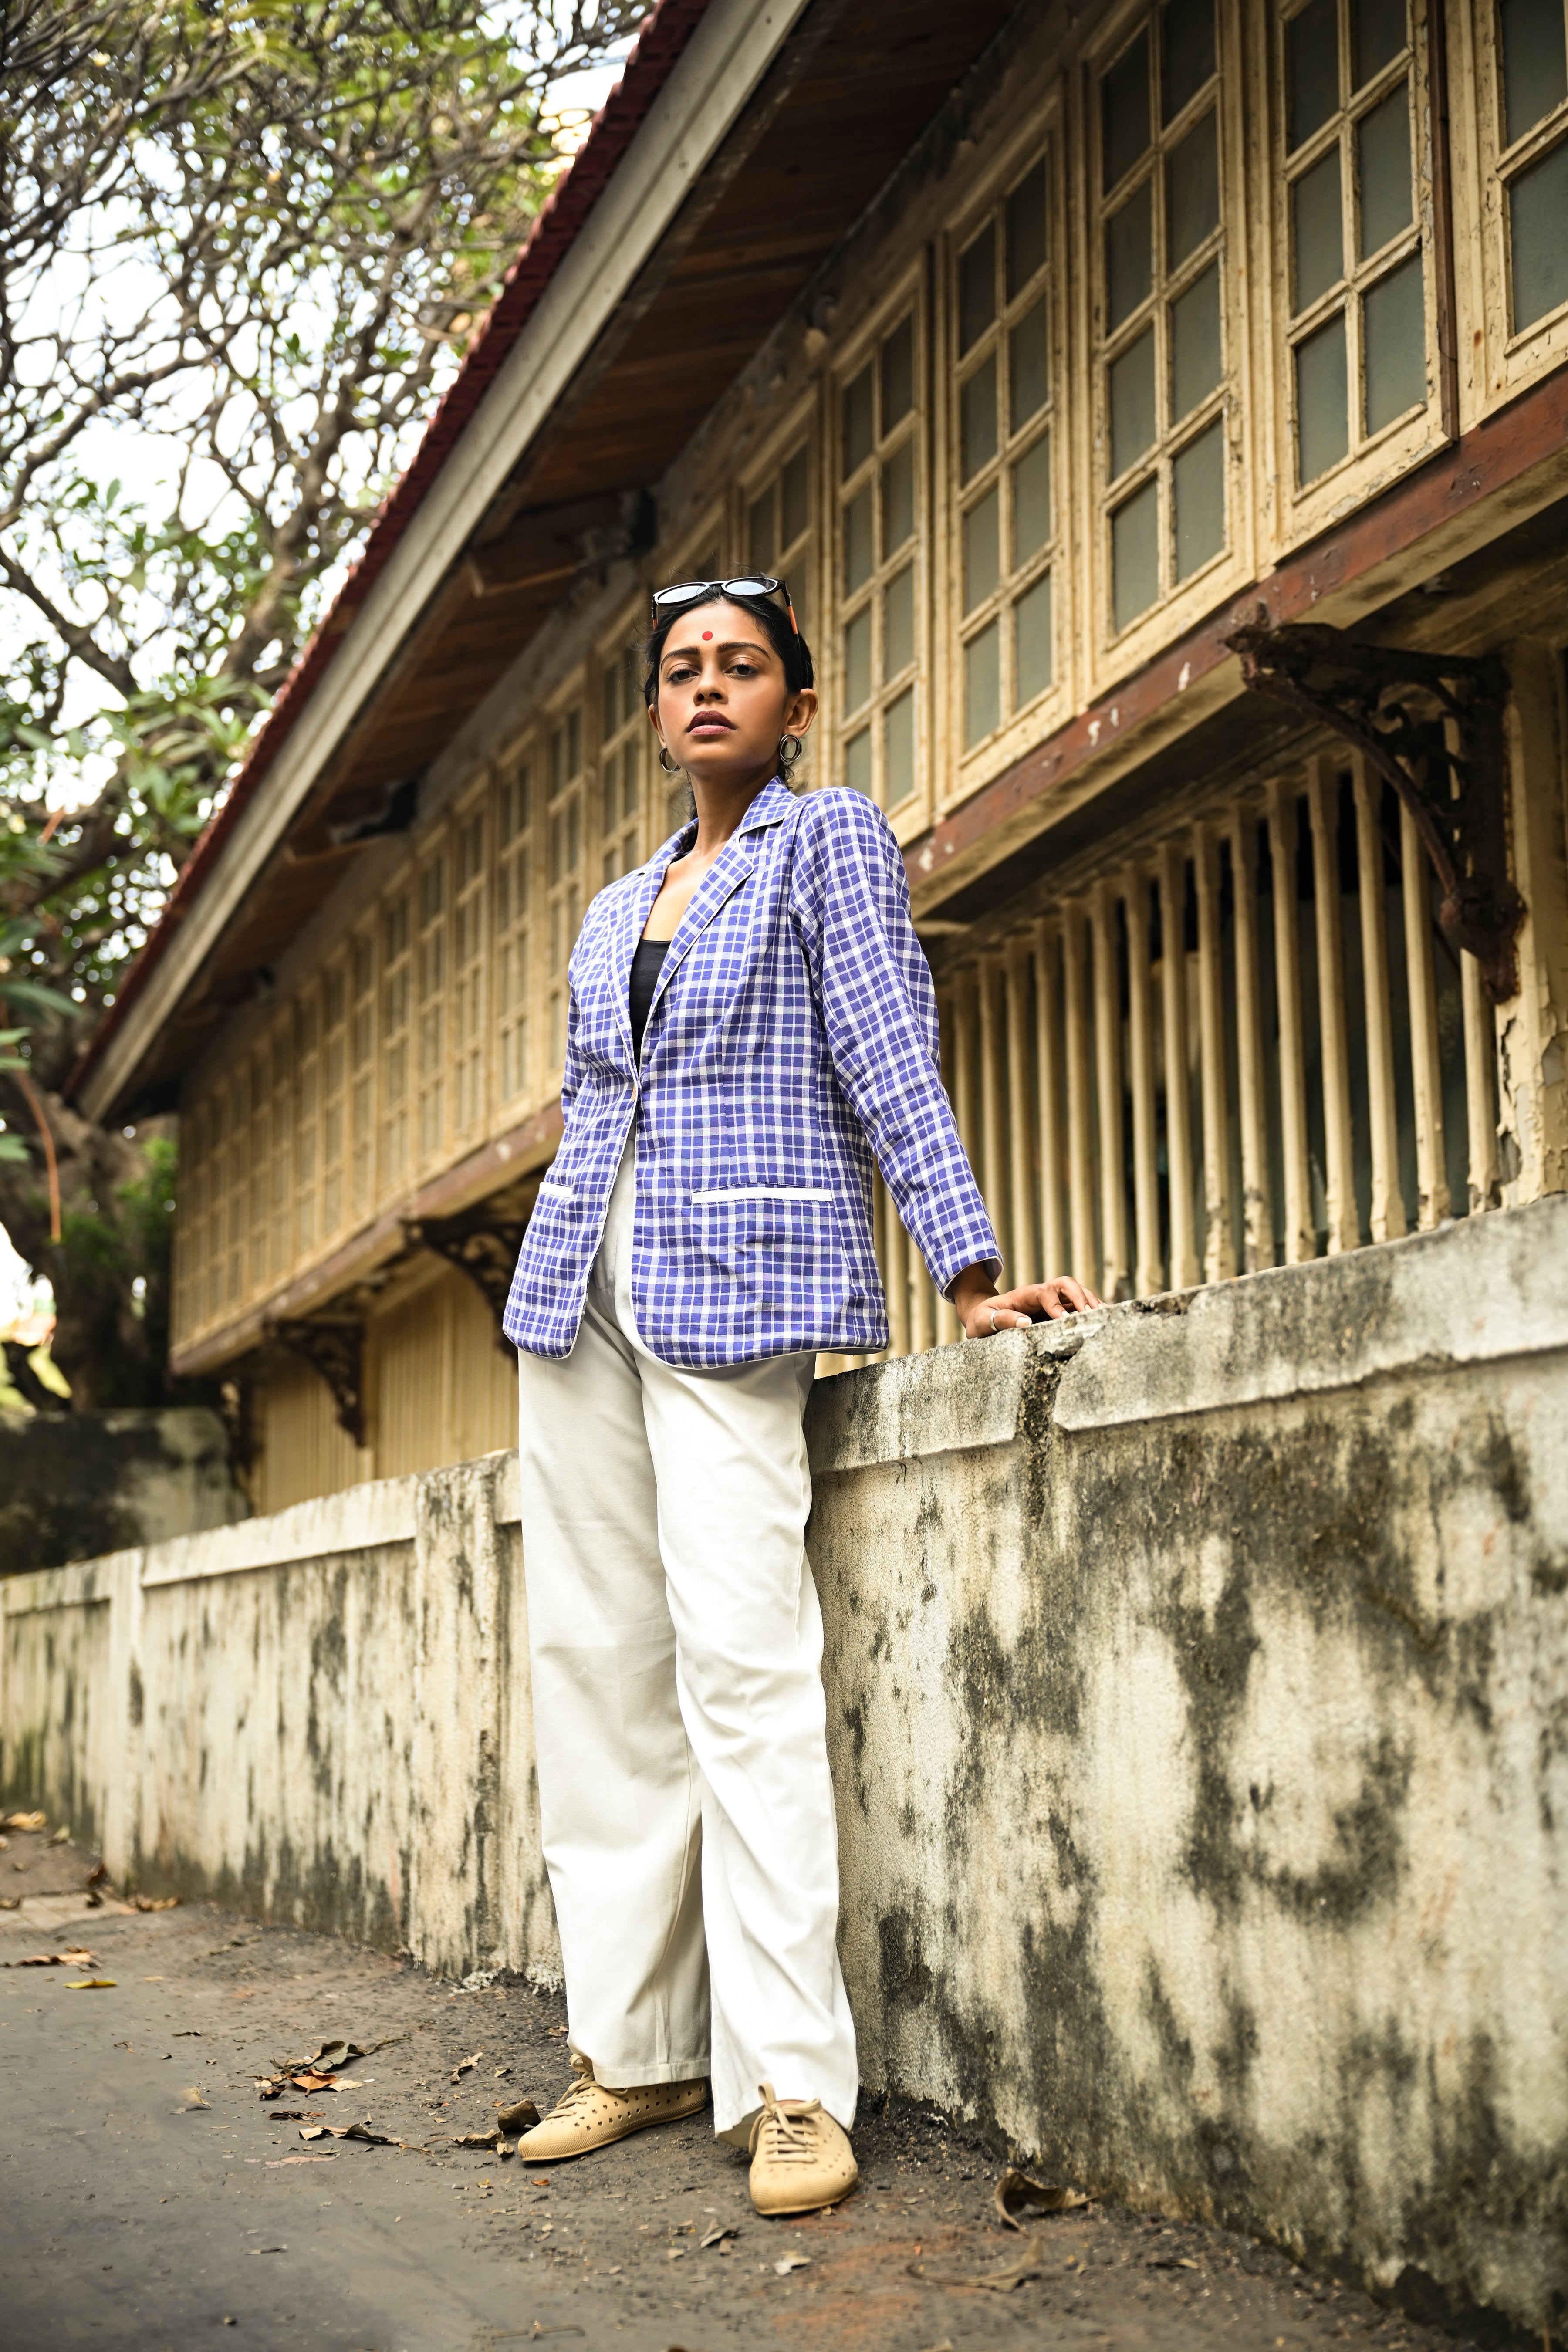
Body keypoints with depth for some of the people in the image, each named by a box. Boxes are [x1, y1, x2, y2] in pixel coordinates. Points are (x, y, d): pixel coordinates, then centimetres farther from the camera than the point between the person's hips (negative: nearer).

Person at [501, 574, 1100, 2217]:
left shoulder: (832, 841, 5)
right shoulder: (613, 912, 23)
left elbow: (890, 1059, -4)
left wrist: (969, 1270, -13)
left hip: (737, 1281, -7)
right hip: (580, 1287, 7)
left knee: (739, 1661, -15)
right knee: (593, 1654, 3)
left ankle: (790, 2084, -12)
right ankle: (636, 2049, 11)